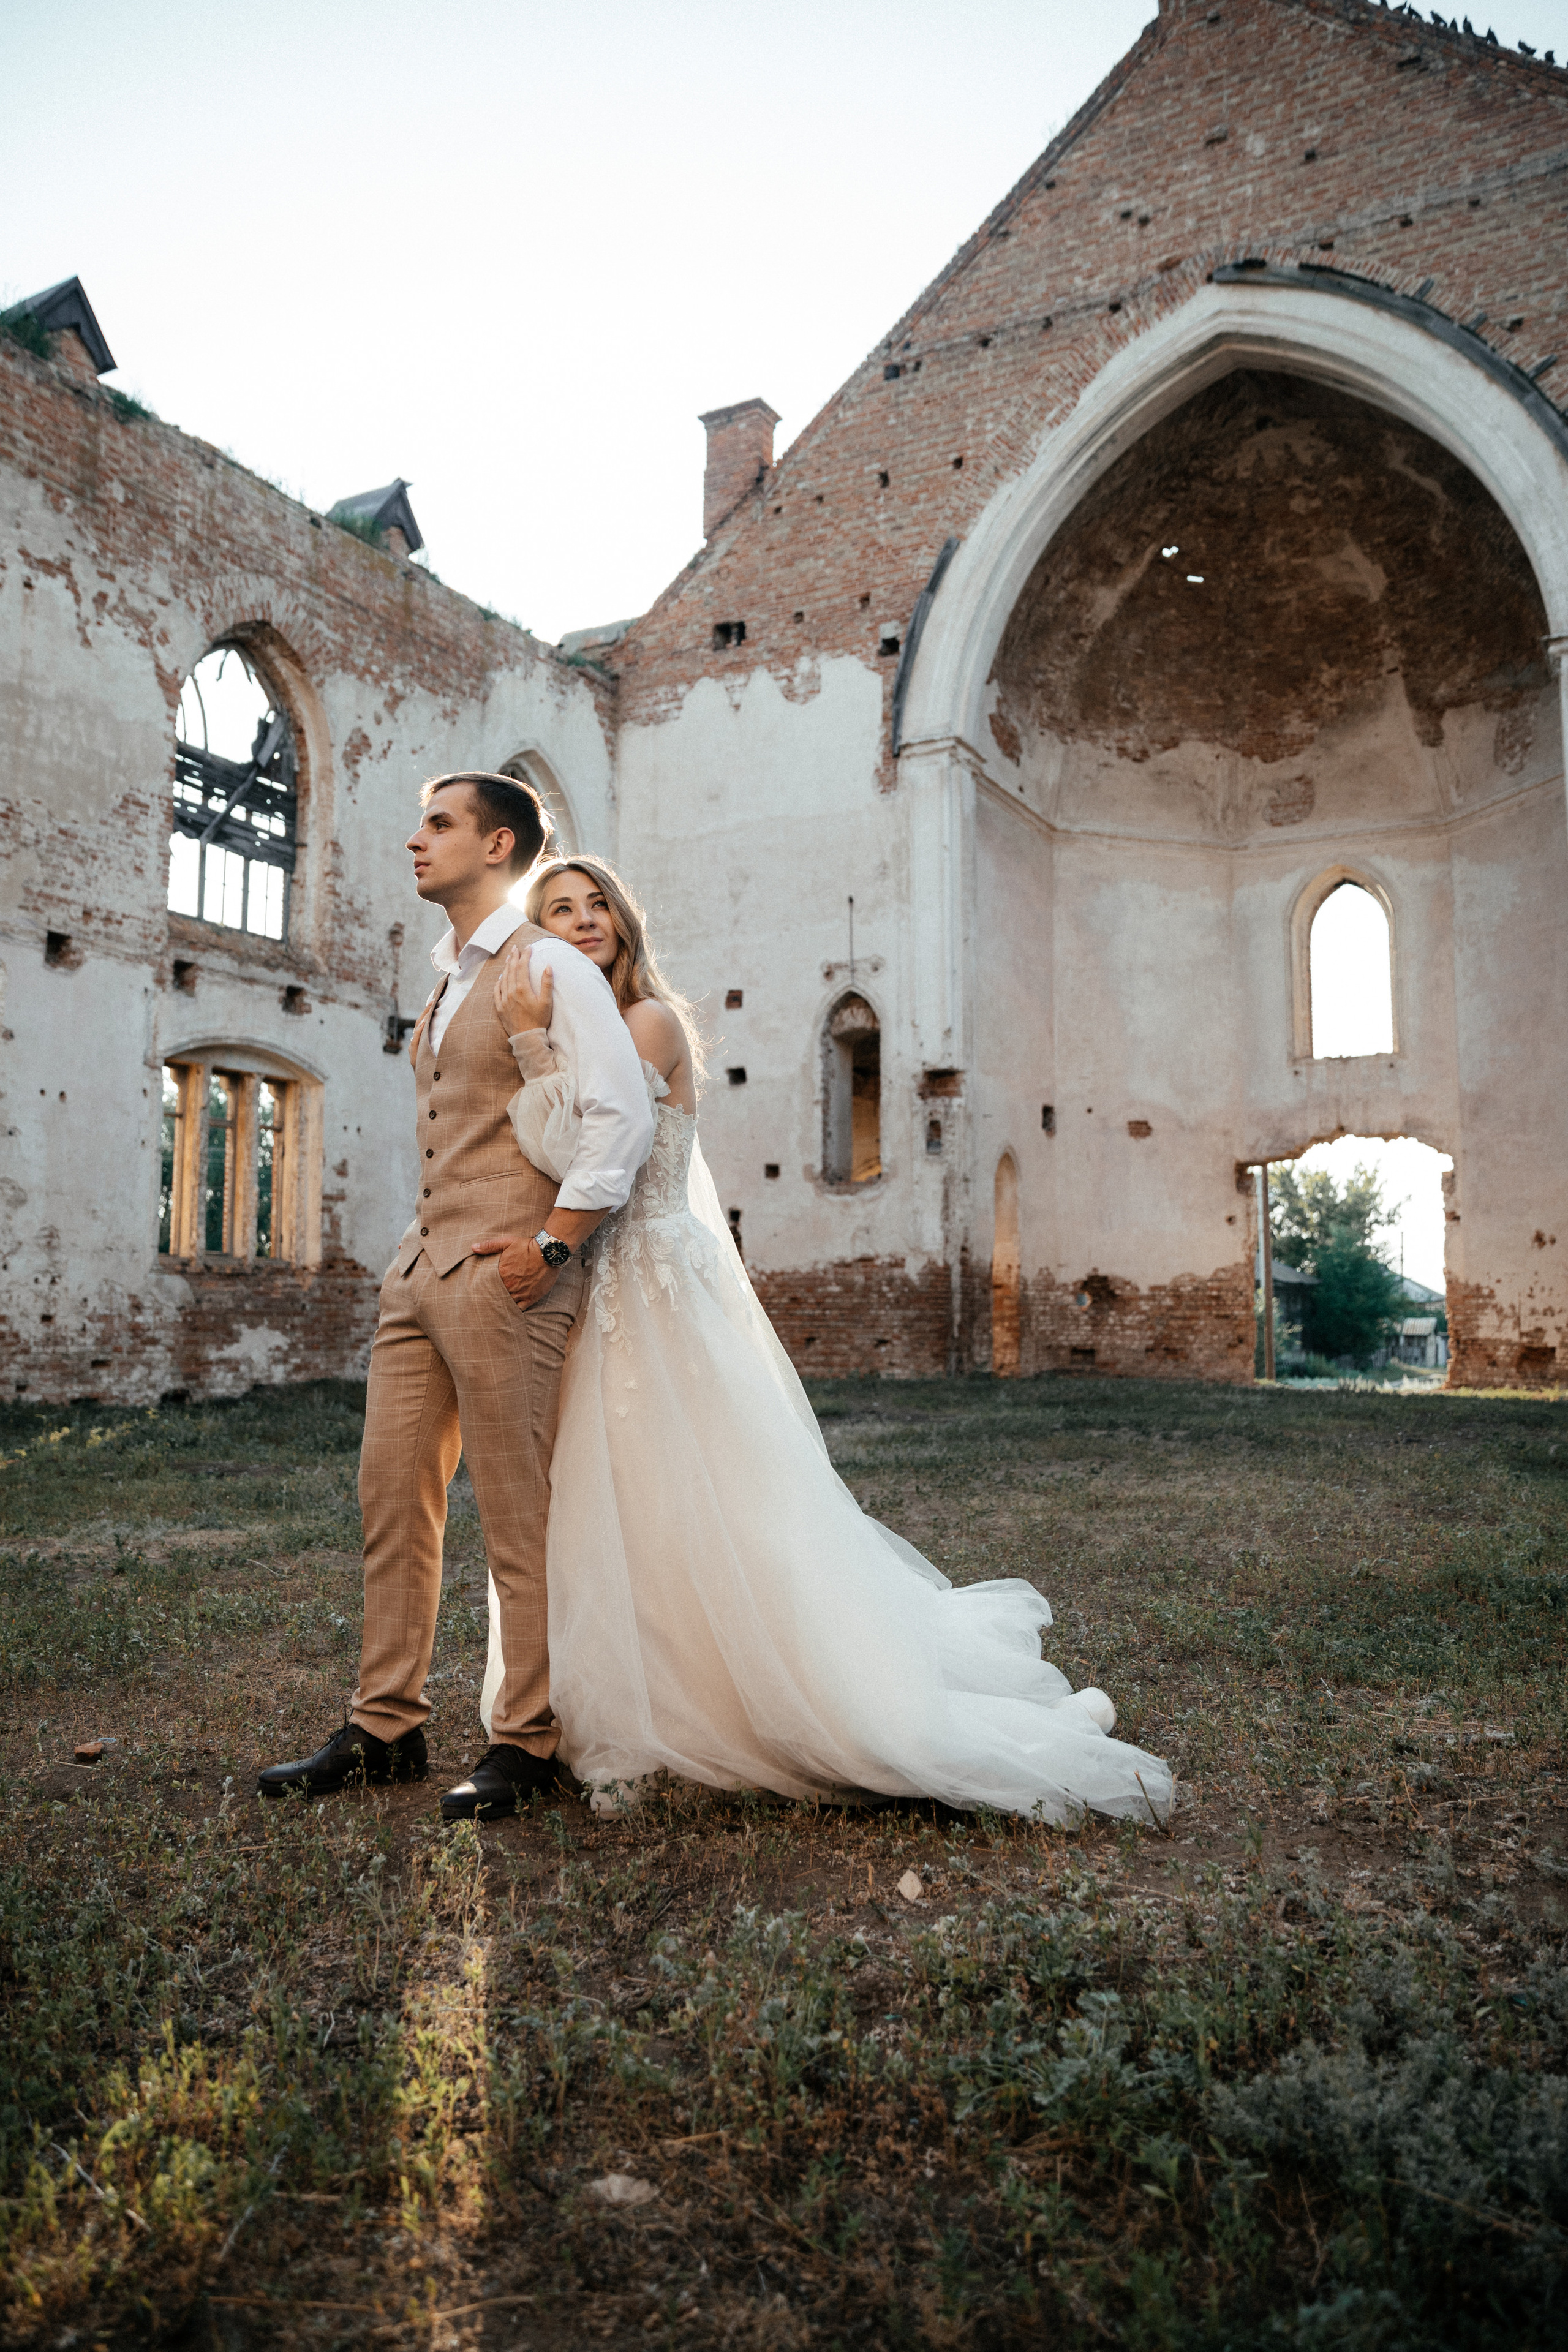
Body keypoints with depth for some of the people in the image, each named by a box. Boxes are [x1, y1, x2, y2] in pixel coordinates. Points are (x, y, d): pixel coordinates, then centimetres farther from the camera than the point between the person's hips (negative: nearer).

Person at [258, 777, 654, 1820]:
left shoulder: (551, 967, -6)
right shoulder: (450, 981, 21)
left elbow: (624, 1113, -17)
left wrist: (553, 1242, -18)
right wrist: (429, 1244, 18)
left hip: (504, 1275, -9)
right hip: (422, 1267, 9)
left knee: (518, 1513, -1)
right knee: (393, 1497, 10)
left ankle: (527, 1741, 12)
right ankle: (387, 1728, 21)